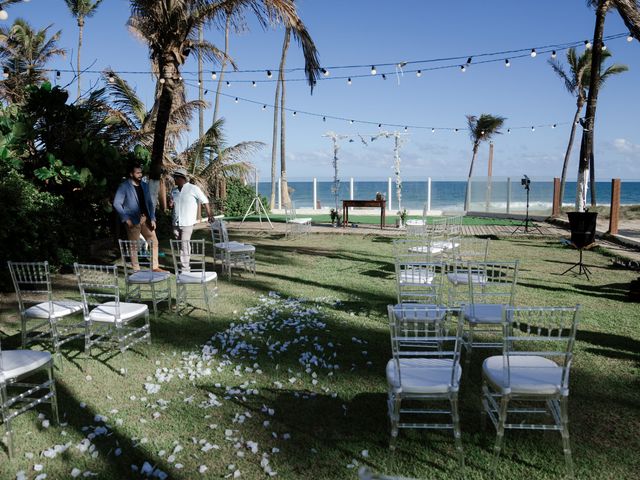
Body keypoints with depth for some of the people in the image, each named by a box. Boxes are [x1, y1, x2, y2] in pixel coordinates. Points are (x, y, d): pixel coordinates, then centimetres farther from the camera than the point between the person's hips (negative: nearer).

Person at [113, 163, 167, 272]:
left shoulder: (144, 185, 11)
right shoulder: (124, 186, -6)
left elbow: (149, 203, 13)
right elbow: (117, 204, -10)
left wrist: (152, 218, 5)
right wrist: (126, 218, -15)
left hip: (146, 219, 6)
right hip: (133, 220, -5)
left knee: (154, 242, 5)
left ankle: (155, 267, 15)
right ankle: (136, 270, 11)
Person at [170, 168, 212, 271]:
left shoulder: (193, 189, -7)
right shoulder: (174, 191, 11)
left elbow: (205, 200, -1)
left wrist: (209, 214, -4)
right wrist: (171, 204, 0)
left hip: (187, 223, -6)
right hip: (176, 223, 6)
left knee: (184, 245, -9)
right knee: (179, 245, 12)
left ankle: (185, 268, -4)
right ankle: (183, 265, 25)